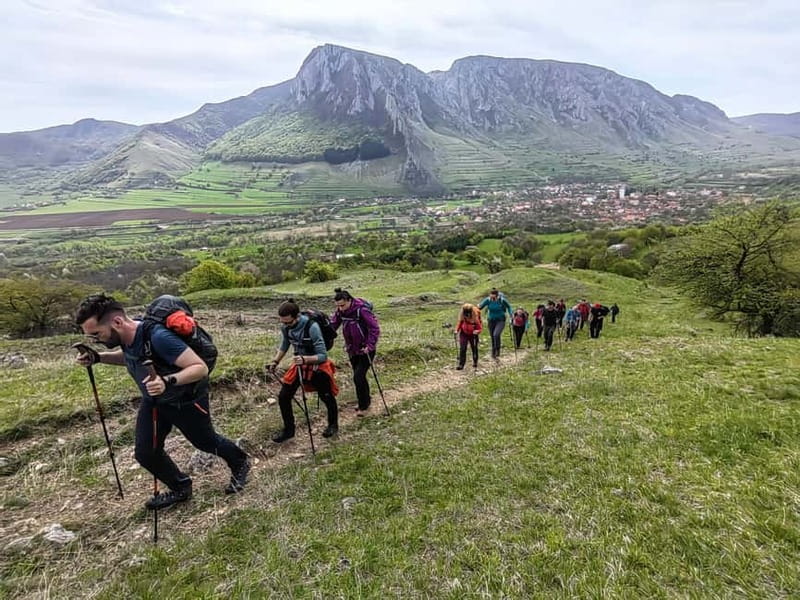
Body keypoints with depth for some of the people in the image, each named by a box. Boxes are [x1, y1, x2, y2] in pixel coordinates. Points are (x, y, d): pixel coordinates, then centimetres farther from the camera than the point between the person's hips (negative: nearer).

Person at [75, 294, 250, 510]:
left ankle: (240, 463, 44)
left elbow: (200, 368, -39)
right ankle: (181, 488, 29)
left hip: (187, 399, -7)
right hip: (154, 400, 7)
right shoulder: (125, 337, -14)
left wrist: (168, 381, -55)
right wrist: (98, 358, -5)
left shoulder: (158, 337, -39)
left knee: (205, 441, 14)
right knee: (145, 453, 4)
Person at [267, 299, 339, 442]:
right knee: (283, 397, -1)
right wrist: (275, 361, -3)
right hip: (299, 365, 5)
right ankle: (288, 429, 21)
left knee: (326, 397, 14)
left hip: (317, 366, -5)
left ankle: (333, 425, 41)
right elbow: (284, 346, 8)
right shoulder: (285, 327, -13)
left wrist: (305, 359, -45)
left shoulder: (311, 327, -32)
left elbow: (323, 356, -31)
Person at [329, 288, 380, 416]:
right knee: (358, 376, 15)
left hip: (365, 349, -6)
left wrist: (370, 346, -26)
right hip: (352, 350, 6)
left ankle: (363, 406, 7)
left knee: (358, 377, -10)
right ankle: (366, 400, 35)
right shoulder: (340, 311, -3)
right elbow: (332, 325, 0)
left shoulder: (362, 309, -22)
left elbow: (375, 328, -21)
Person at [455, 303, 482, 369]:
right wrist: (457, 330, -15)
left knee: (474, 348, 13)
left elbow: (480, 328, -16)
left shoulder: (475, 318, -23)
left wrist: (477, 331, -36)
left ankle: (475, 363, 36)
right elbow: (459, 324, 0)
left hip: (473, 335, -1)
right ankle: (461, 364, -6)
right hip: (463, 334, 1)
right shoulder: (462, 318, -16)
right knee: (462, 349, -10)